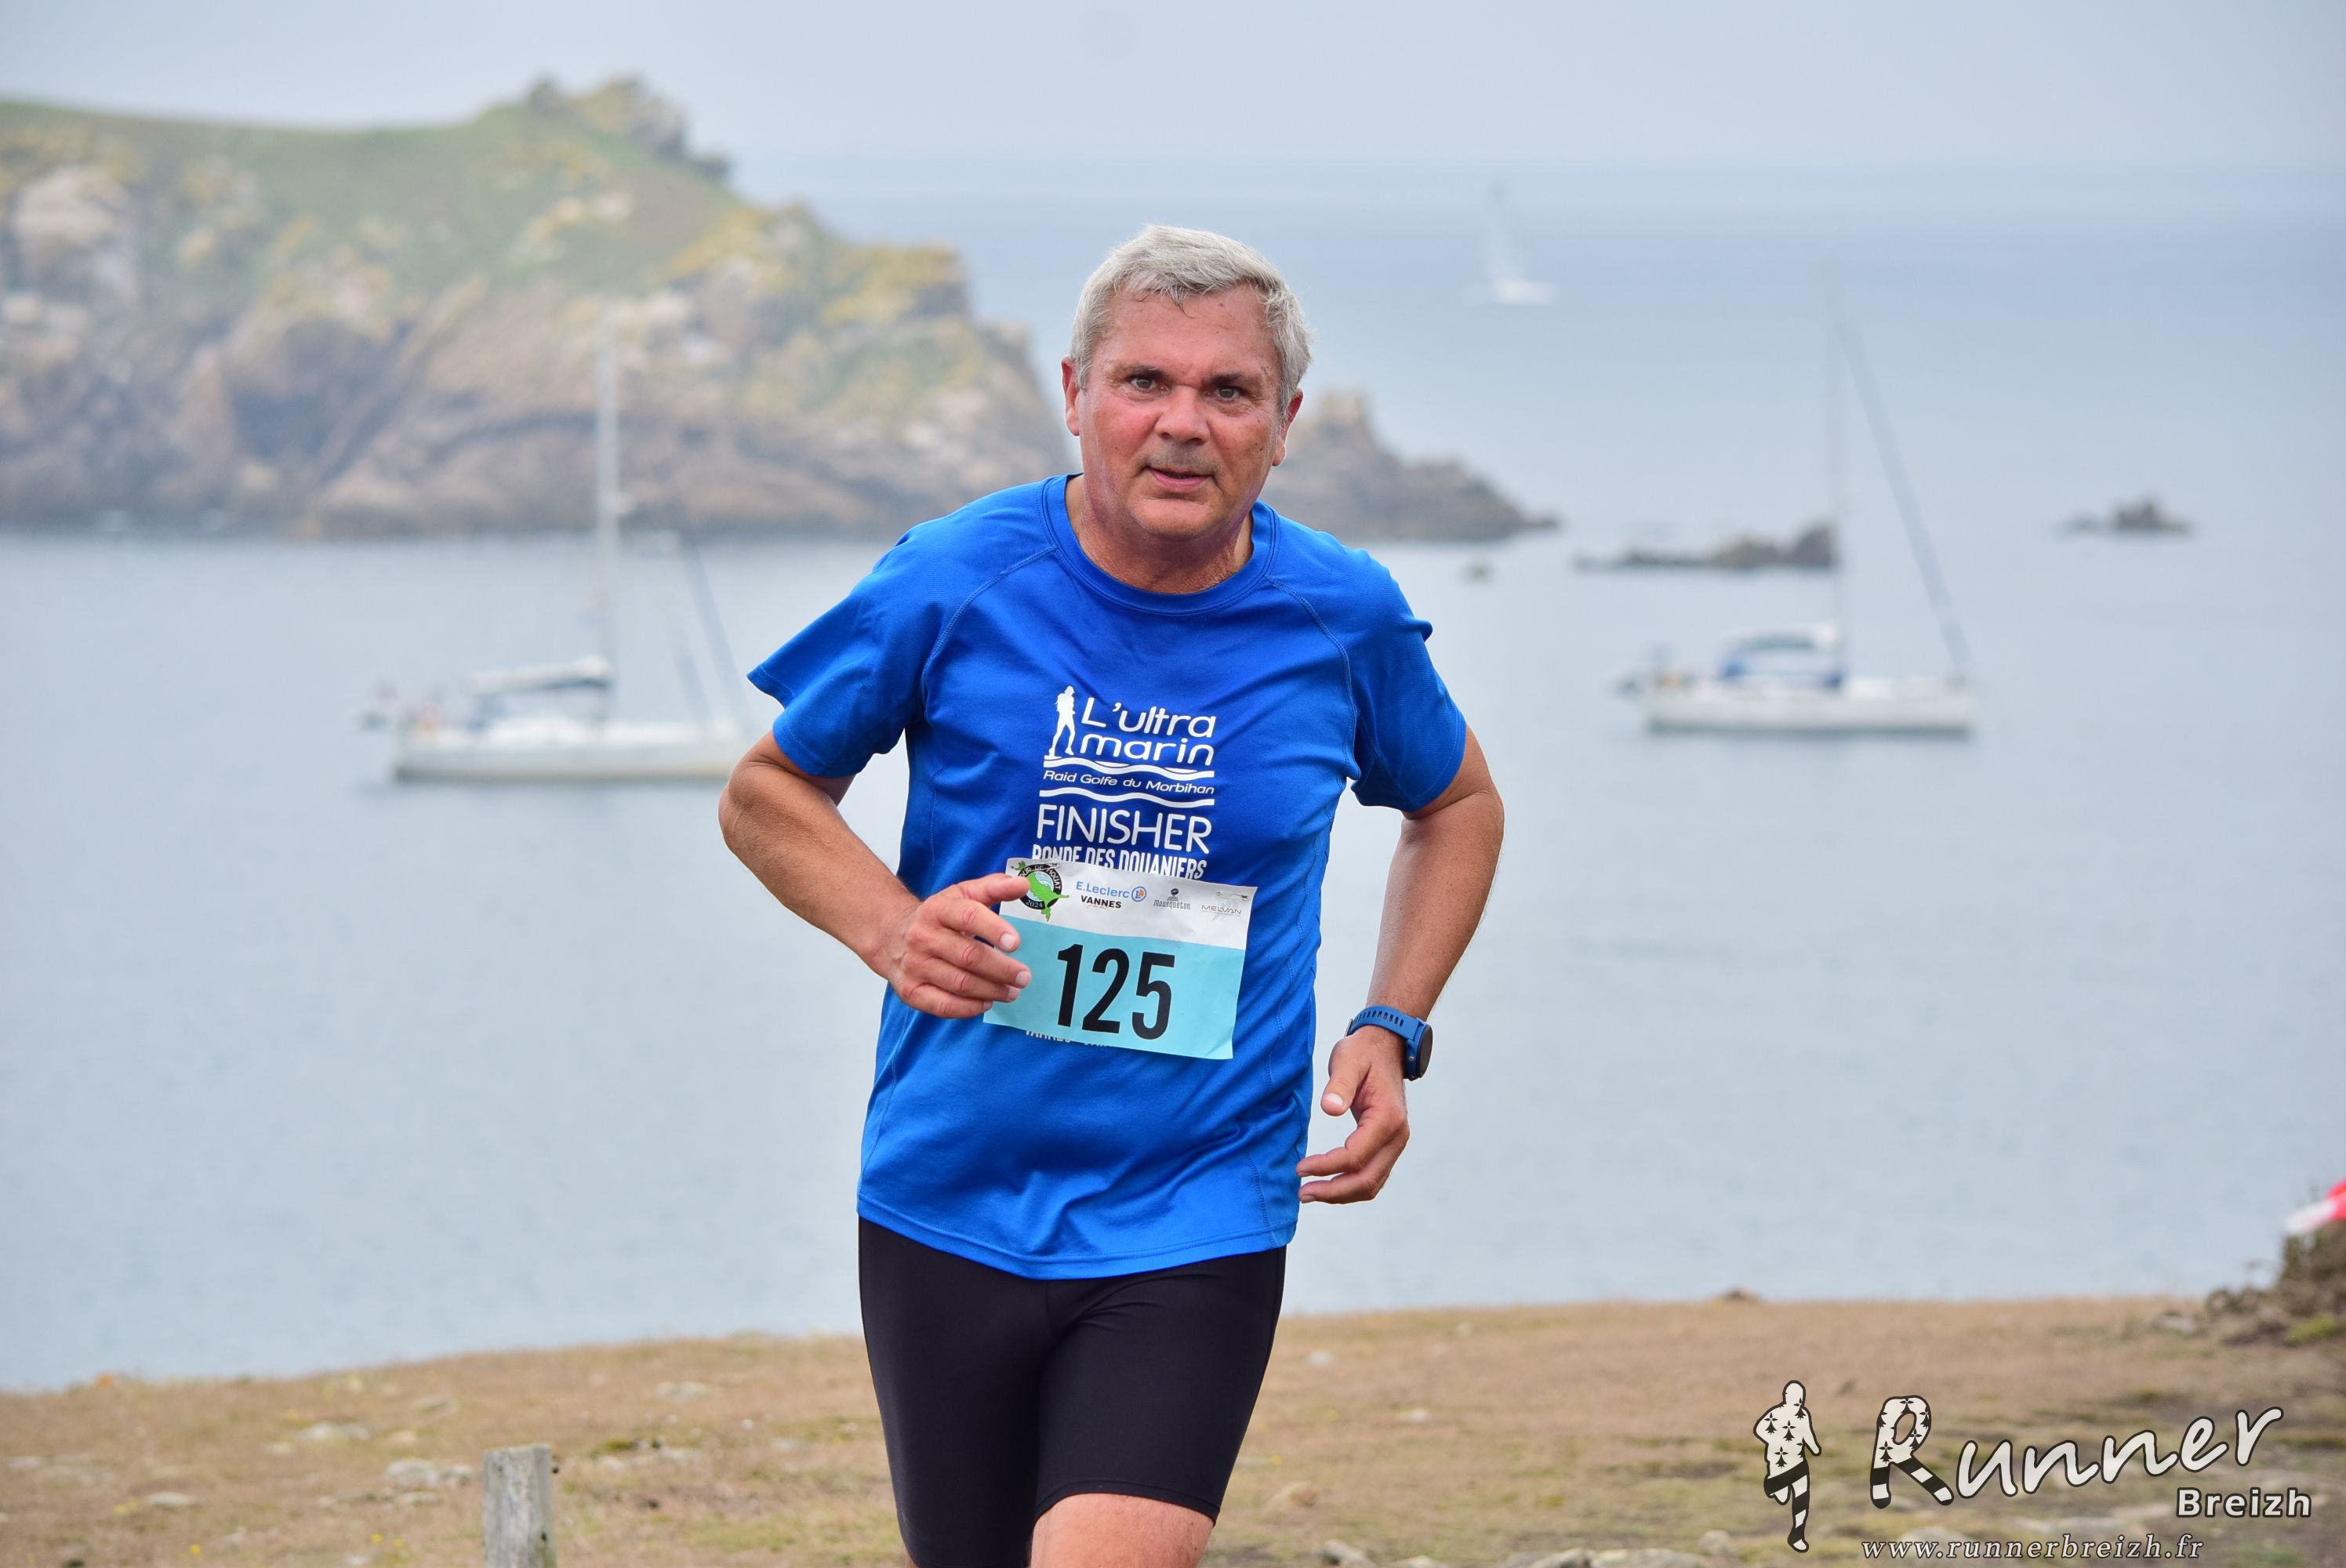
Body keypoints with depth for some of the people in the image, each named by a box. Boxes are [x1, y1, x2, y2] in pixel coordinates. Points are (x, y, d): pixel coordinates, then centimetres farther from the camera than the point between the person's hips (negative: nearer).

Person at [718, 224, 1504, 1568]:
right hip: (952, 1208, 1)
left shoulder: (1344, 617, -2)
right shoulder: (954, 585, -6)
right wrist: (891, 927, -12)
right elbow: (768, 792, 7)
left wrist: (1392, 1033, 5)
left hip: (1196, 1228, -1)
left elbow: (1458, 805, 19)